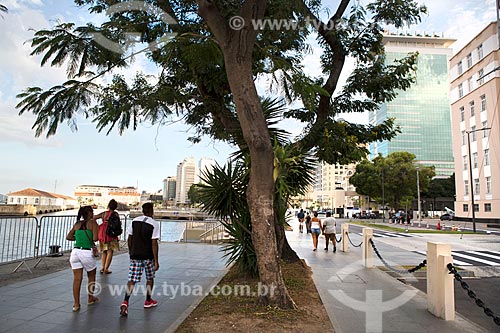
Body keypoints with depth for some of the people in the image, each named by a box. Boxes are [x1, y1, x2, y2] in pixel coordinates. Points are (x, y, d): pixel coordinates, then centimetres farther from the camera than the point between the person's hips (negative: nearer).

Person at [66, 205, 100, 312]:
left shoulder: (77, 224, 12)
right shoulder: (92, 222, -4)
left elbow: (68, 237, 17)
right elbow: (95, 238, -12)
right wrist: (97, 228, 5)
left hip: (75, 251, 5)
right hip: (87, 253, -5)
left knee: (77, 279, 8)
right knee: (91, 277, 17)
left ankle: (76, 304, 10)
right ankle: (90, 299, 31)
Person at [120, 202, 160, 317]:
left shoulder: (134, 221, 1)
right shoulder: (154, 224, -13)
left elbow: (129, 238, 6)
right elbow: (154, 243, -14)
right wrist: (156, 261, -9)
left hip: (135, 255, 3)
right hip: (148, 257, -3)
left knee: (132, 280, 4)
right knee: (150, 278, 18)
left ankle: (125, 302, -14)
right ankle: (148, 301, 31)